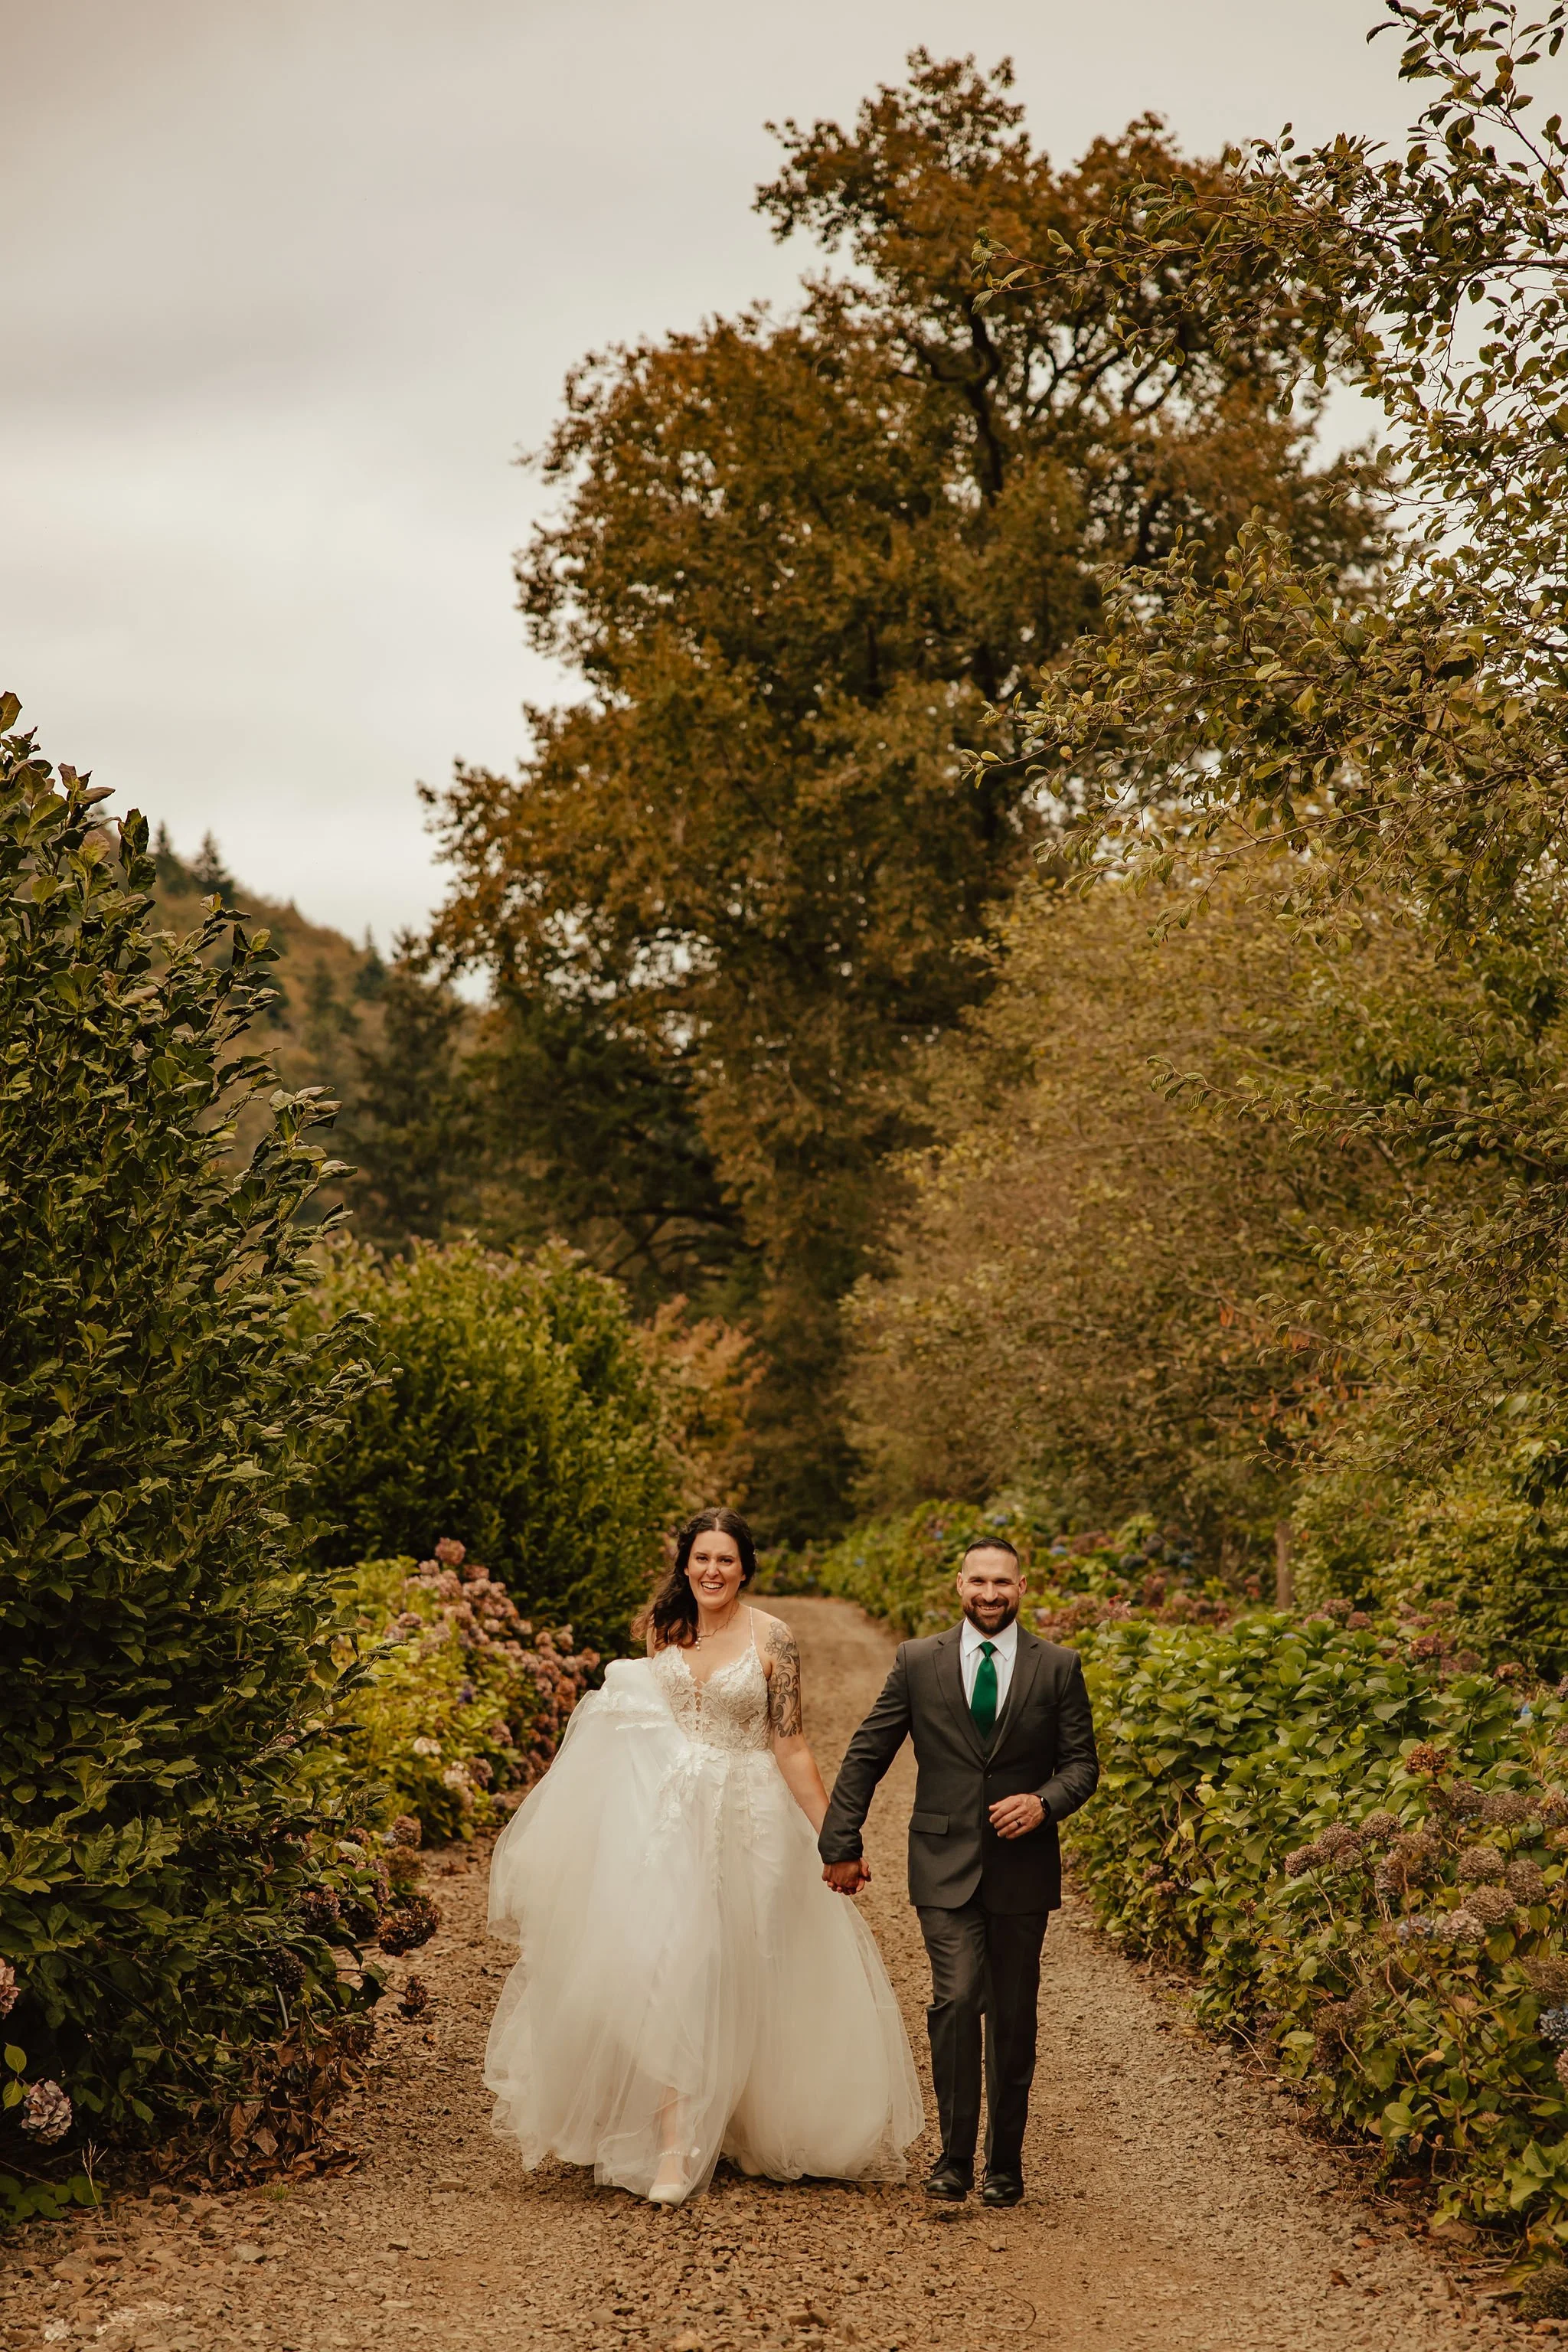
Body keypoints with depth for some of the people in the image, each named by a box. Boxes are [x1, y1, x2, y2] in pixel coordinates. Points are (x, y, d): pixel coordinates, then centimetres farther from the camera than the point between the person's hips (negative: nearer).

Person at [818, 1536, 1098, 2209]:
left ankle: (1005, 2164, 22)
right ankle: (955, 2156, -5)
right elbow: (866, 1756, 6)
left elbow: (1082, 1763, 5)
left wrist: (1043, 1802, -15)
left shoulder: (1059, 1668, 3)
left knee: (1012, 2020, 9)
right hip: (945, 1865, -1)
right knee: (956, 2001, -16)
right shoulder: (918, 1662, 2)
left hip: (1022, 1867, 1)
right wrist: (840, 1845, 3)